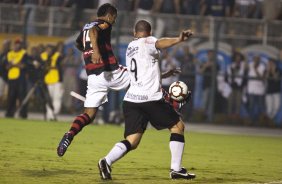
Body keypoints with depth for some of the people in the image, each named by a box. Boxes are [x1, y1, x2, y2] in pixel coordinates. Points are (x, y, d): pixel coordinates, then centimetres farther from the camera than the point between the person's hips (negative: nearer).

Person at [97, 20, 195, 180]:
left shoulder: (130, 47, 24)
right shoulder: (147, 42, 2)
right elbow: (159, 44, -24)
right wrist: (178, 40, -43)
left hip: (131, 99, 7)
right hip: (150, 98, -6)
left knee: (132, 141, 1)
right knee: (178, 126, 10)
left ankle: (107, 161, -25)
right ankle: (176, 169, 4)